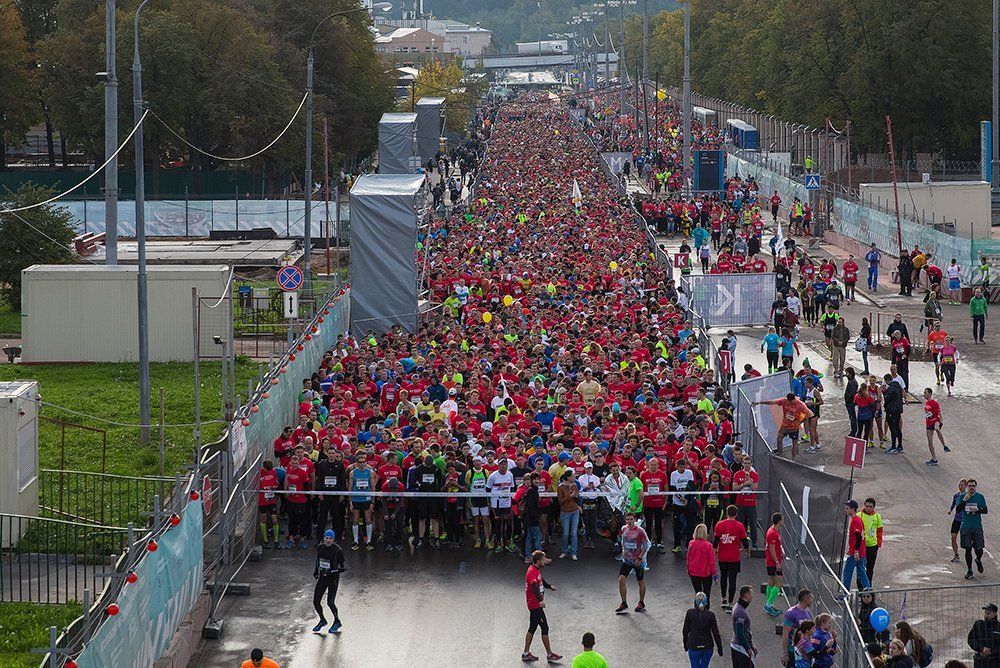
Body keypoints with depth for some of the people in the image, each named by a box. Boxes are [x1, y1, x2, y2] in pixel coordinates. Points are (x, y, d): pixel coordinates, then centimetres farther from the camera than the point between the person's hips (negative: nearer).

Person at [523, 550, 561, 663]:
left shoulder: (537, 570, 10)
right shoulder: (532, 572, -22)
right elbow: (535, 587, -38)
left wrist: (549, 586, 47)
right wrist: (540, 600, -52)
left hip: (534, 604, 10)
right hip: (535, 605, -10)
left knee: (532, 628, 14)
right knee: (545, 628, -4)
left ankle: (526, 654, 19)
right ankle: (549, 654, 3)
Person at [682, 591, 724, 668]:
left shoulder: (690, 613, -9)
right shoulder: (710, 615, -9)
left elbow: (685, 631, -1)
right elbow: (716, 633, -6)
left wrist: (685, 645, 15)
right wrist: (720, 648, 4)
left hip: (694, 647, -1)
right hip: (707, 647, 1)